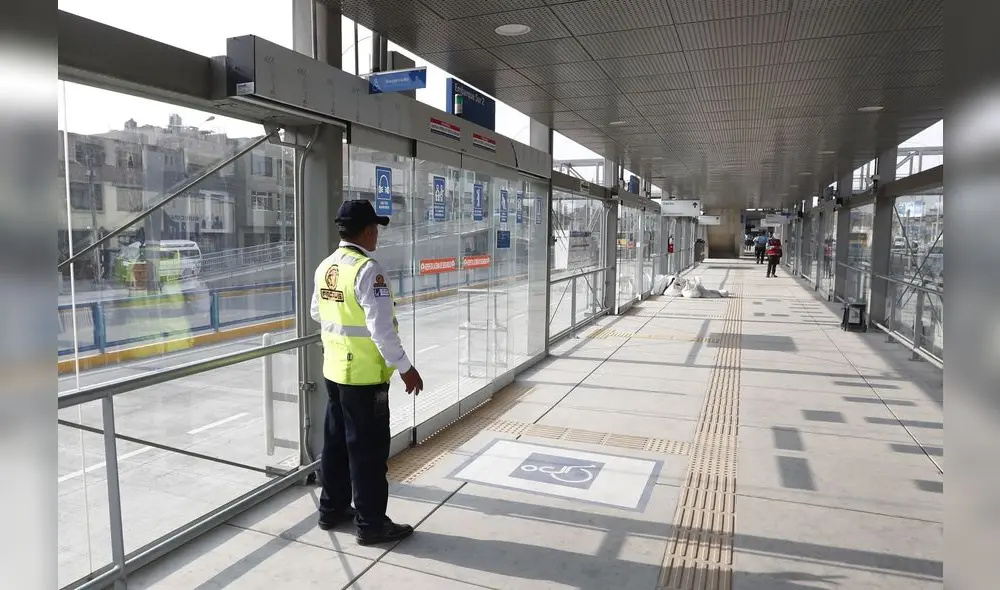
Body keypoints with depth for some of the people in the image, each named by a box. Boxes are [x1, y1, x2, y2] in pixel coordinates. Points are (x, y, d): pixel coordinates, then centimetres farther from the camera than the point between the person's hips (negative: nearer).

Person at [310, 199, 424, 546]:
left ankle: (332, 508, 33)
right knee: (368, 449, 3)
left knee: (336, 441, 19)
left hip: (334, 369, 8)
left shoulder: (325, 267, 5)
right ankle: (371, 523, 14)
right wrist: (404, 368, -16)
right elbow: (381, 327, -23)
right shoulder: (367, 269, -20)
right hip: (364, 375, -8)